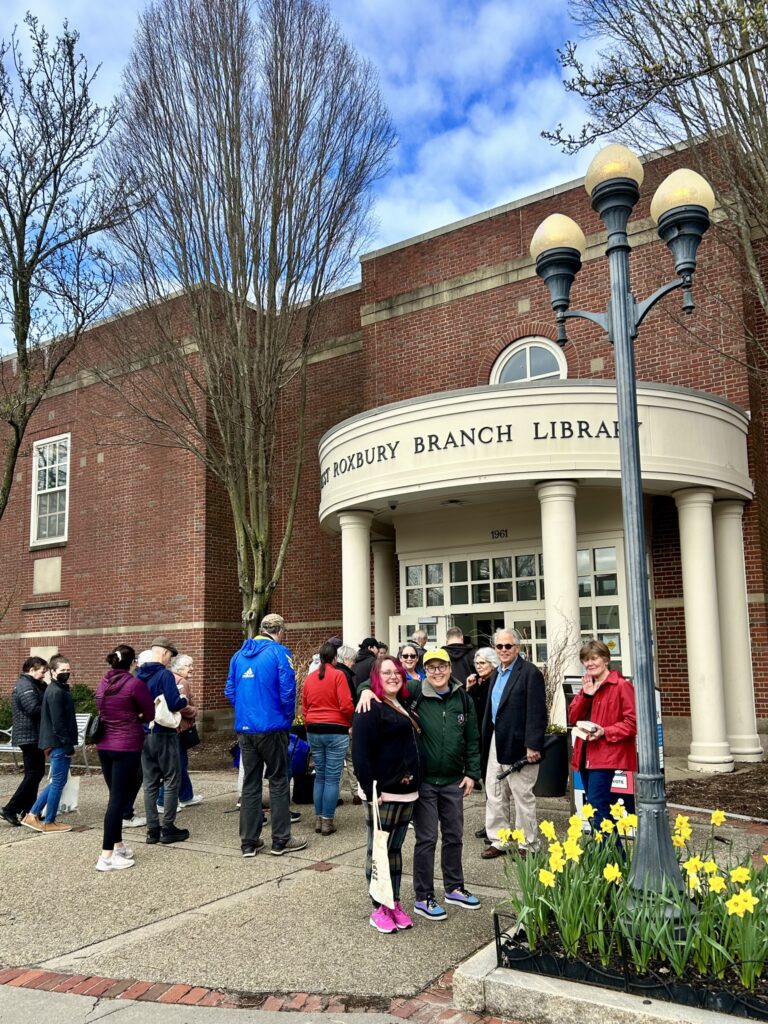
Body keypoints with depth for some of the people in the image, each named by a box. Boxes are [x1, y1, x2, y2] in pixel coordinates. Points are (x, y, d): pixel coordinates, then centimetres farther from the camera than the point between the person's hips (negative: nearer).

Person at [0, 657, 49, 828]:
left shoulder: (32, 684, 19)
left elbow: (43, 701, 15)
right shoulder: (25, 685, -15)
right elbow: (34, 708, -25)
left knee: (36, 773, 13)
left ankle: (28, 810, 18)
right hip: (29, 736, -11)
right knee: (33, 774, -8)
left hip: (32, 735, 11)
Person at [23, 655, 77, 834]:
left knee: (56, 782, 17)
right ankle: (49, 822, 9)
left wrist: (68, 743, 19)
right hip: (59, 744, -10)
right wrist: (68, 744, -19)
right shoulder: (56, 692, -16)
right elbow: (58, 722, -21)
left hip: (57, 744, 10)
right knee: (58, 782, -1)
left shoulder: (57, 690, 16)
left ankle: (33, 815, 20)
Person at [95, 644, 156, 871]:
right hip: (127, 747, -7)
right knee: (118, 799, -5)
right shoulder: (135, 683, -12)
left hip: (104, 746, 7)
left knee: (115, 796, 17)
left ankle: (118, 846, 25)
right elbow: (150, 715, -4)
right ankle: (106, 856, -5)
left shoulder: (102, 684, 8)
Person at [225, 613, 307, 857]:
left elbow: (230, 690, 11)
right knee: (278, 782, 6)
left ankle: (249, 842, 15)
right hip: (272, 727, -5)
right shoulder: (279, 653, -8)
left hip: (244, 728, 5)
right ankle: (281, 840, 10)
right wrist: (288, 717, 3)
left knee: (249, 783, 11)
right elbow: (287, 690, -13)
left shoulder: (239, 654, 10)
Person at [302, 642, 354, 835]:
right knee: (332, 778, 1)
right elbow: (346, 706, -14)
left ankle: (318, 819, 18)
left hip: (313, 731, 5)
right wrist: (351, 721, 5)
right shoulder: (338, 675, -10)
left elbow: (304, 708, 11)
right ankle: (327, 821, 3)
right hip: (336, 731, -5)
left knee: (319, 776, 14)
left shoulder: (310, 678, 6)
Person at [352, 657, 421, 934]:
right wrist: (371, 791, -20)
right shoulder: (370, 709, -12)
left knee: (395, 849, 16)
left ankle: (395, 903, 25)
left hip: (407, 792, 8)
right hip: (382, 795, -8)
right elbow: (361, 754, -18)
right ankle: (378, 908, 13)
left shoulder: (403, 707, 16)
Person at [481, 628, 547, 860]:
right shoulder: (496, 673, 14)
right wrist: (485, 741, 15)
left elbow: (537, 712, -17)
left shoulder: (530, 673, -12)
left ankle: (528, 845, 17)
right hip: (497, 744, 8)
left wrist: (533, 745, -21)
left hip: (518, 746, -8)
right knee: (494, 795, 13)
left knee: (522, 797, 4)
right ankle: (498, 841, 25)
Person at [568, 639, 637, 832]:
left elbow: (632, 722, -12)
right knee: (601, 808, 11)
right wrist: (586, 695, -6)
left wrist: (605, 732, -23)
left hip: (605, 755, -8)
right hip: (586, 755, 8)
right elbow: (573, 718, 9)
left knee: (596, 808, -14)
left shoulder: (621, 685, -7)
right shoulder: (587, 686, 17)